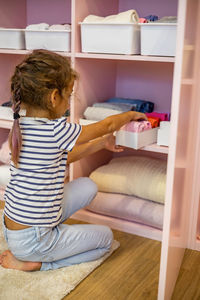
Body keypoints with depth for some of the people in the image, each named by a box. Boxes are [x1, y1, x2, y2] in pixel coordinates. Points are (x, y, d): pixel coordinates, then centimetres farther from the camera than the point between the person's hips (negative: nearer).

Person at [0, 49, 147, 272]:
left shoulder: (20, 126, -1)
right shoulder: (57, 131, -25)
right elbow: (108, 125, -9)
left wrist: (101, 143, 17)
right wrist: (131, 115, 12)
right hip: (31, 241, -7)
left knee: (87, 186, 14)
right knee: (106, 237, 13)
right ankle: (35, 263, 2)